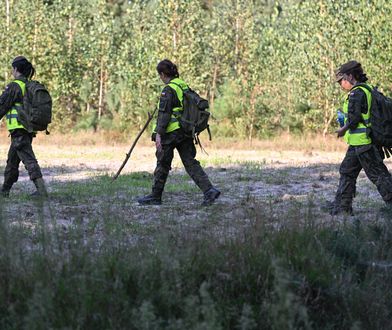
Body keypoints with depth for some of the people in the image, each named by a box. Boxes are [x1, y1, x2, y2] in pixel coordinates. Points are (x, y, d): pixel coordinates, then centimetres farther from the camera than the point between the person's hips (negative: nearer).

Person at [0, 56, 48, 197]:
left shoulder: (14, 86, -12)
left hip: (19, 128, -9)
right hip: (30, 130, 9)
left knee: (29, 159, -12)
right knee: (12, 160, 18)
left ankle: (41, 190, -20)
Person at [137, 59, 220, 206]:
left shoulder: (168, 89, -12)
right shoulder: (184, 86, 12)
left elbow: (164, 113, -18)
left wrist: (158, 133, -20)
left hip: (171, 133, -7)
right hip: (186, 131, 7)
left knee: (163, 164, 5)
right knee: (190, 162, 5)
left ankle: (155, 196, 15)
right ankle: (209, 190, -8)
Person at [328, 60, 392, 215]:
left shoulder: (356, 93, -17)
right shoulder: (369, 90, 13)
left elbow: (354, 117, -22)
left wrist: (344, 129, -5)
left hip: (362, 143, -10)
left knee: (378, 174, -6)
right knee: (347, 172, 15)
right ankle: (342, 207, 19)